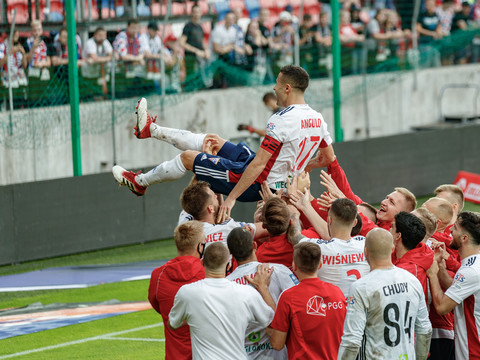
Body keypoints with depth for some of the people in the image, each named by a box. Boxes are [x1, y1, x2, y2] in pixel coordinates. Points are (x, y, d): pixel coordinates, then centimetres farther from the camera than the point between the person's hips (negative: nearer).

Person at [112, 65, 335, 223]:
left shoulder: (282, 120, -27)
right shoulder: (317, 119, -2)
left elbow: (258, 164, -28)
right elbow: (330, 158, 10)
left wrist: (231, 198, -25)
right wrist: (294, 169, 22)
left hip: (257, 184, -8)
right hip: (280, 184, 8)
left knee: (188, 157, 5)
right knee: (212, 142, 21)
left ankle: (139, 182, 28)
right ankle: (152, 130, 38)